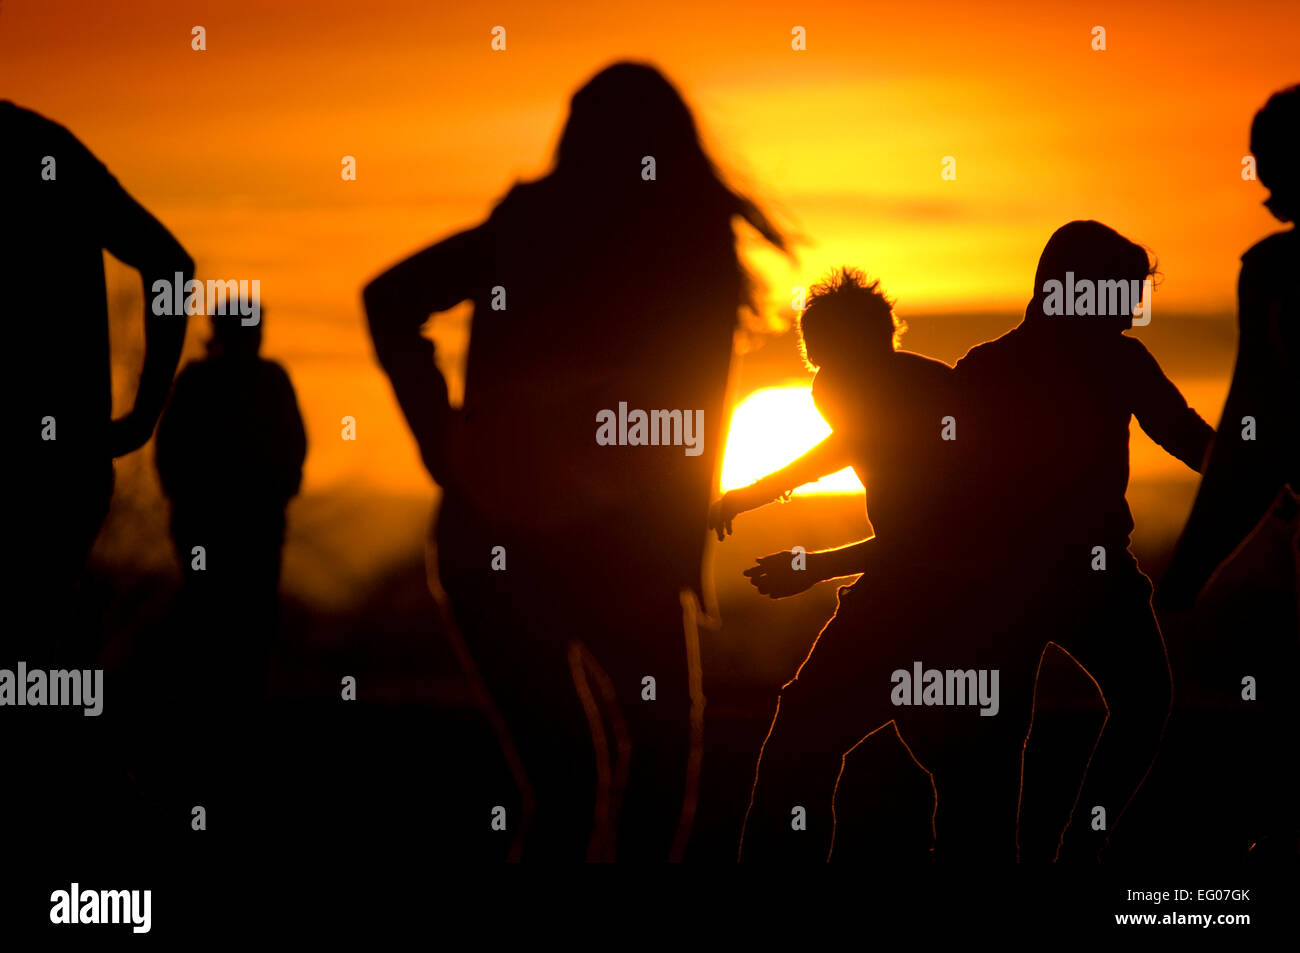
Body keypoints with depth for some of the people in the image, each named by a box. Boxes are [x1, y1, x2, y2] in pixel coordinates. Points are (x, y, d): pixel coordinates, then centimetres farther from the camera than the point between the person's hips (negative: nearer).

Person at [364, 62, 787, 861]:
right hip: (614, 542, -3)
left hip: (486, 535, 3)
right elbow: (698, 416, -3)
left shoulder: (522, 227, 6)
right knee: (661, 751, 18)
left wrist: (440, 436, 3)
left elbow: (390, 299, 1)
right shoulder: (694, 242, -2)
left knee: (563, 774, 14)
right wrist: (683, 554, 5)